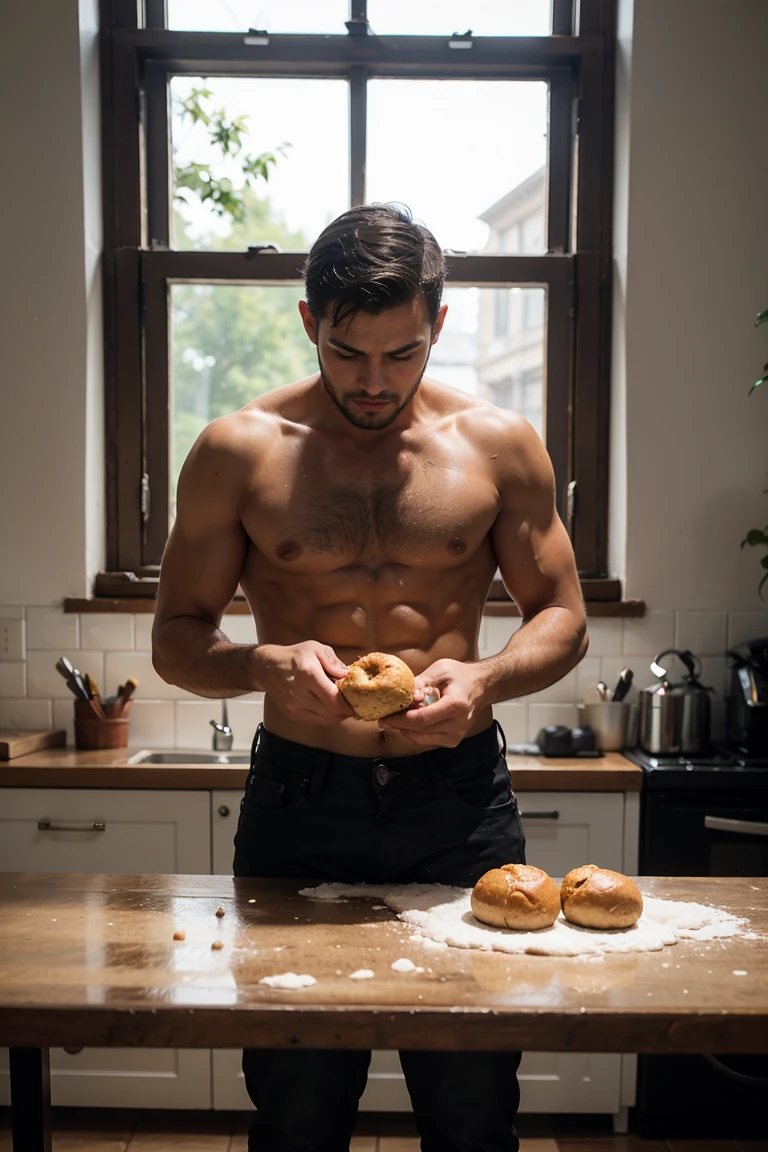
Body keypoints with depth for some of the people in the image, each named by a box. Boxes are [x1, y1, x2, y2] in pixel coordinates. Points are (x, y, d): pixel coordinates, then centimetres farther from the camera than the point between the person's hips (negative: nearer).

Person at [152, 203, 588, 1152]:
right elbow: (175, 637, 2)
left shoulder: (499, 445, 0)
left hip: (460, 797, 1)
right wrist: (264, 665, -19)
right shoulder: (238, 451, -3)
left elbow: (562, 617, 6)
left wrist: (484, 679, -15)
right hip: (299, 798, 0)